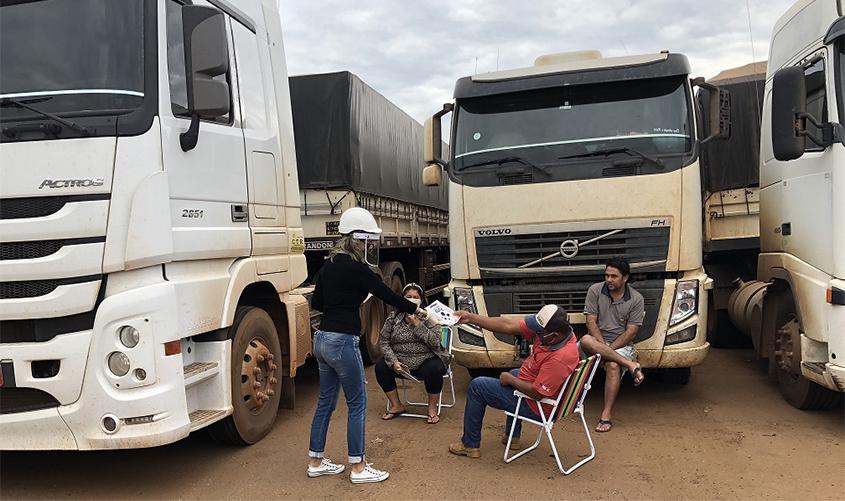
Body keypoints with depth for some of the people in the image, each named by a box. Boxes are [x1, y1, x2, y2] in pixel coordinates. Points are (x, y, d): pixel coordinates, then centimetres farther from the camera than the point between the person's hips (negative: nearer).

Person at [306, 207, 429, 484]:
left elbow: (317, 303, 17)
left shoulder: (329, 265, 10)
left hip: (322, 339, 8)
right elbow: (388, 295, -9)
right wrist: (417, 310, 1)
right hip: (342, 342, -8)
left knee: (326, 401, 16)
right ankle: (358, 468, 12)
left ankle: (316, 461, 26)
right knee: (357, 404, 3)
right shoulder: (356, 269, -15)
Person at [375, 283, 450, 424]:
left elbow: (435, 343, -17)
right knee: (380, 366, -20)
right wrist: (393, 362, -15)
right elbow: (384, 342, 1)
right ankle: (396, 406, 1)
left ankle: (432, 408, -9)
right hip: (400, 360, 3)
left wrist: (417, 324, -22)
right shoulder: (393, 317, 3)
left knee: (433, 370, -34)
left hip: (426, 359, -3)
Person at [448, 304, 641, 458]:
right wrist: (470, 317, -16)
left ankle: (470, 445, 16)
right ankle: (513, 437, 38)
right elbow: (507, 325, -14)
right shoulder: (548, 329, -16)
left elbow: (537, 393, -31)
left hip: (536, 407, -9)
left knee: (476, 386, -1)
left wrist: (510, 380, -16)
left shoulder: (560, 358, -39)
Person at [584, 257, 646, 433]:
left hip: (621, 344, -1)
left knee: (613, 366, -33)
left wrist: (609, 349, -18)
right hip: (597, 340, 1)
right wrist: (602, 345, -19)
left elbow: (631, 331, -6)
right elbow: (591, 321, -5)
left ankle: (606, 416, -27)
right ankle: (630, 366, -28)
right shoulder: (595, 290, -1)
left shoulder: (636, 299, -2)